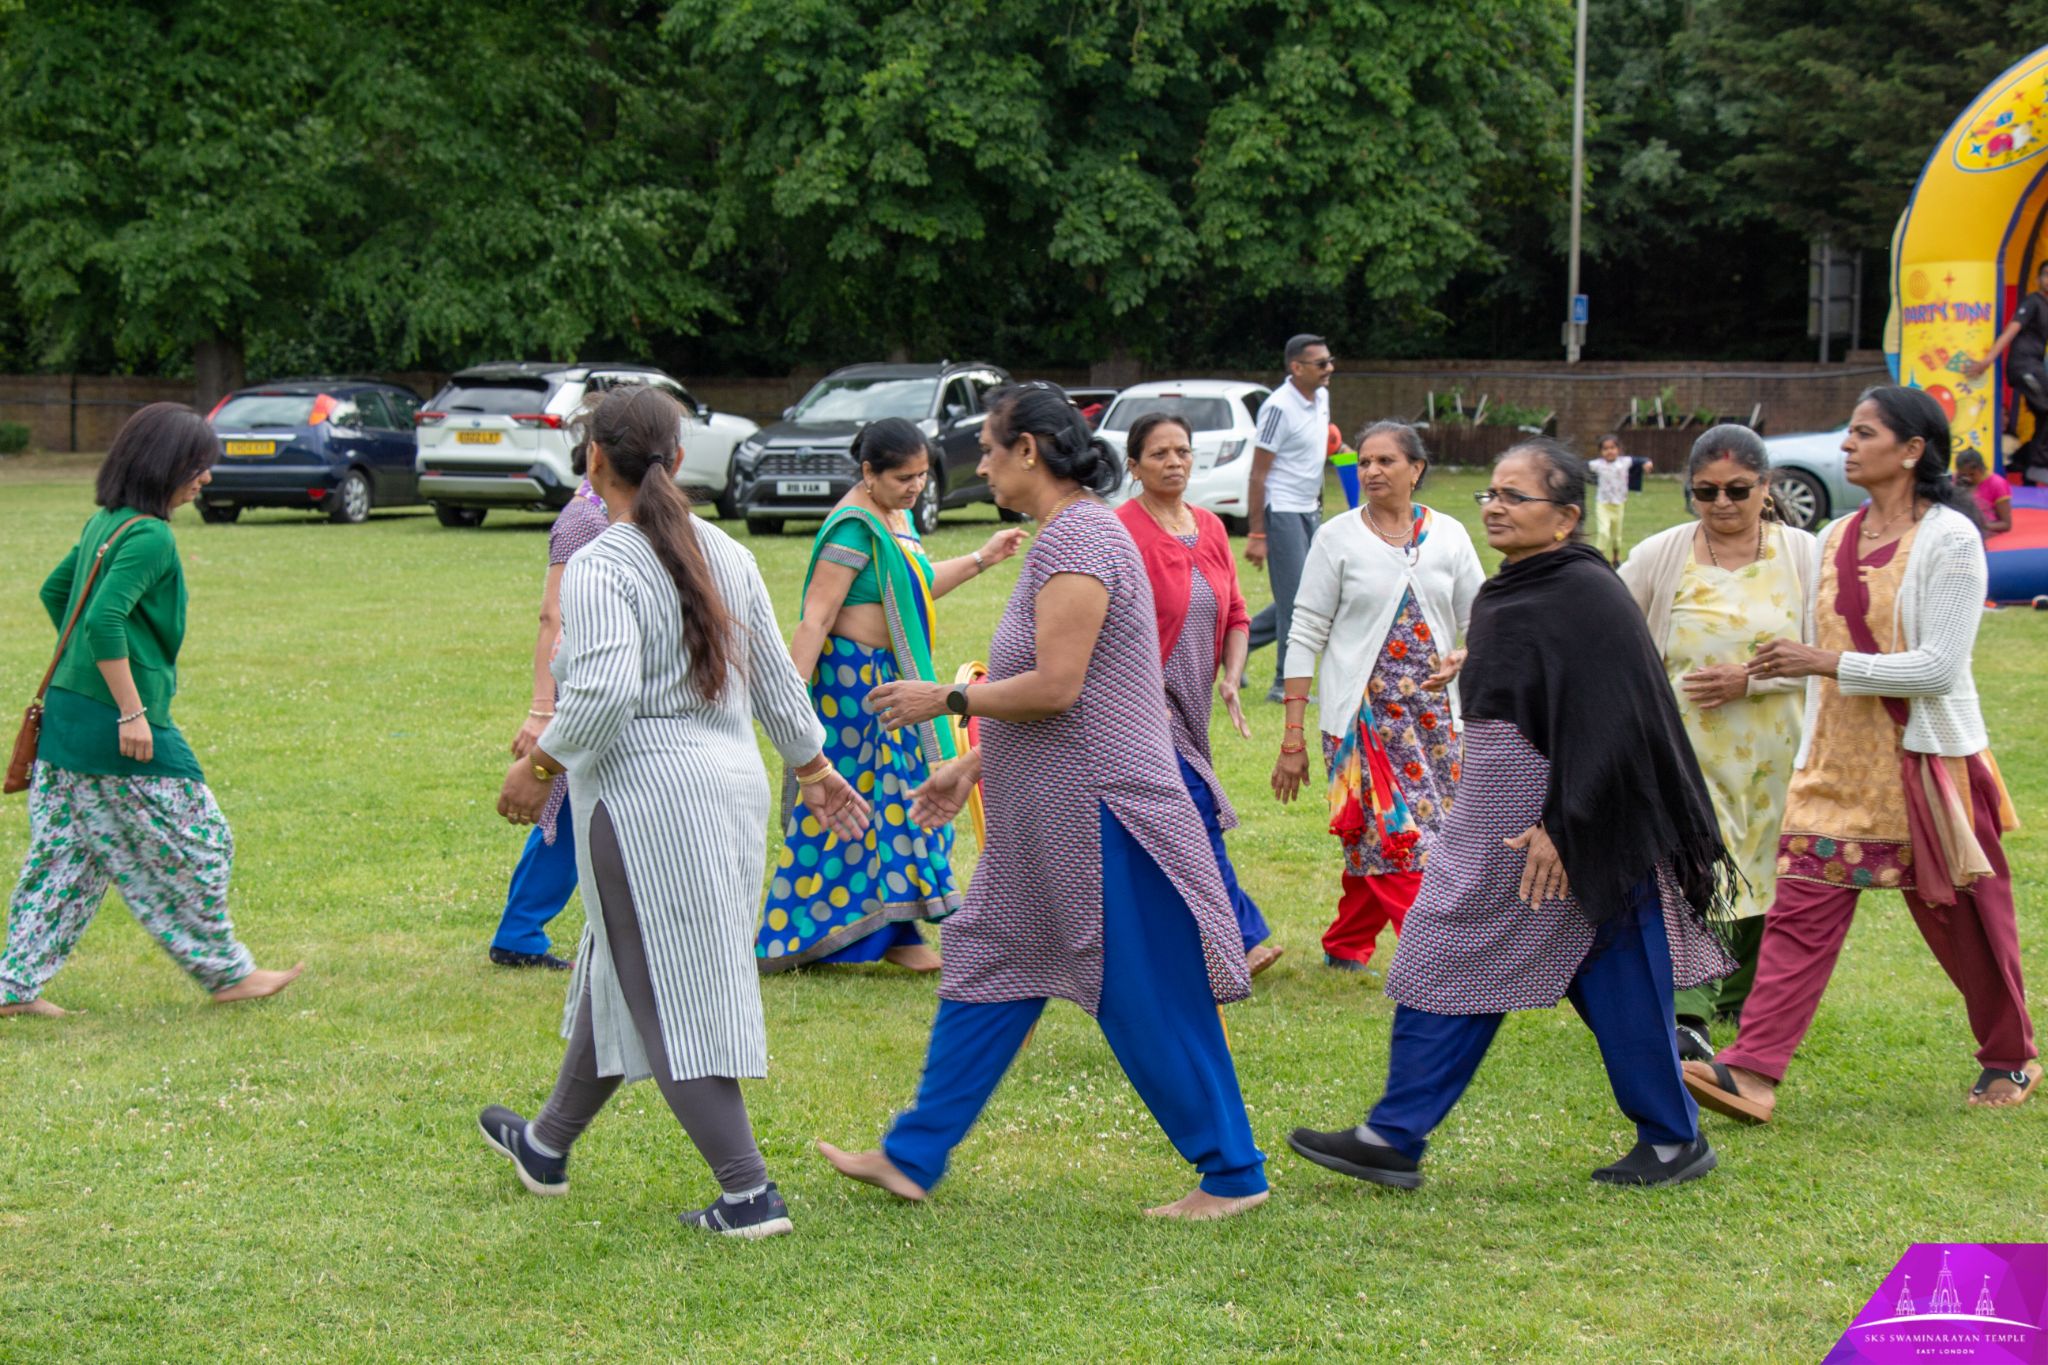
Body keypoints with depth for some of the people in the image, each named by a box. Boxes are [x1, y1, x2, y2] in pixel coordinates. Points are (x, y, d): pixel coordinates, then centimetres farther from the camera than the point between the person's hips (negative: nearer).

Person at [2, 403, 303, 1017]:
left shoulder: (104, 523, 12)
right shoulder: (149, 536, -17)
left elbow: (54, 591, 25)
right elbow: (103, 620, -27)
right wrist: (132, 712, -23)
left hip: (65, 712, 9)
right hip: (116, 727, -9)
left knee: (66, 853, 13)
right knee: (197, 846, 4)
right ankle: (227, 973, 16)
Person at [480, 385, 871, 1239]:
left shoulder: (600, 568, -15)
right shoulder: (724, 554, 8)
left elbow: (605, 690, -27)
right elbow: (775, 676, 14)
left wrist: (541, 766, -14)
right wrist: (812, 768, 23)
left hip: (646, 793, -8)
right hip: (733, 782, 8)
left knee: (671, 999, -1)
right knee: (622, 970, 21)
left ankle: (748, 1193, -2)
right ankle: (549, 1144, 37)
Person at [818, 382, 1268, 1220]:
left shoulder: (1077, 539, -18)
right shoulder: (1066, 536, 15)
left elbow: (1055, 687, -24)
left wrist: (946, 700, -12)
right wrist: (971, 766, 22)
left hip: (1095, 811, -11)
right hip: (1046, 819, 11)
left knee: (1149, 1002, -3)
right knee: (985, 968, 13)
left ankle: (1233, 1175, 7)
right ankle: (913, 1158, 20)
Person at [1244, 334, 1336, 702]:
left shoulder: (1321, 398, 8)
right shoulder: (1279, 407, -17)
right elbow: (1258, 473, -17)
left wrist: (1335, 448, 7)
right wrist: (1256, 534, -18)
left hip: (1309, 510, 9)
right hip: (1281, 510, -9)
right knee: (1295, 602, -6)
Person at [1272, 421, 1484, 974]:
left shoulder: (1448, 536, 6)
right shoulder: (1338, 538, -1)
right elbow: (1306, 634, -1)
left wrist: (1463, 658, -13)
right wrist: (1294, 736, -5)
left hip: (1434, 715, 3)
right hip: (1362, 714, -3)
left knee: (1381, 844, 6)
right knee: (1396, 835, -12)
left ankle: (1344, 947, 23)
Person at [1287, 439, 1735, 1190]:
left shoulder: (1587, 598, -17)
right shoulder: (1502, 595, 11)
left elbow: (1605, 726, -22)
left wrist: (1562, 826, -24)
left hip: (1577, 827, -9)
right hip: (1494, 827, 9)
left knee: (1617, 985, 2)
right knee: (1442, 964, 6)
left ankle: (1675, 1141, 18)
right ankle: (1394, 1138, 9)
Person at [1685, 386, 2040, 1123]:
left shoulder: (1949, 539, -12)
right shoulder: (1838, 538, 9)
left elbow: (1940, 666, -19)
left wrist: (1830, 663, -22)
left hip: (1927, 758, -6)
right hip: (1840, 759, 6)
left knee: (1963, 922, 8)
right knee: (1800, 913, -5)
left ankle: (2012, 1058, 29)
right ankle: (1753, 1072, -11)